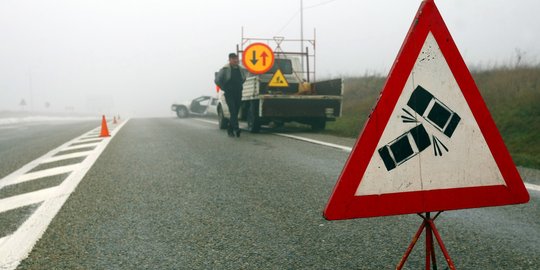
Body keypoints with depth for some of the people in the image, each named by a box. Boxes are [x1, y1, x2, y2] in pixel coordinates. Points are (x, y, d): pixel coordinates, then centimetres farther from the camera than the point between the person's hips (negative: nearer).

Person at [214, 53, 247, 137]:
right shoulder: (225, 69, -7)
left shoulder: (241, 69, 8)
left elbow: (243, 79, 28)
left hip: (238, 94, 5)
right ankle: (236, 129, -25)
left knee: (235, 112, 8)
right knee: (233, 111, -17)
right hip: (229, 95, -5)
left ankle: (230, 129, 20)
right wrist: (224, 88, 0)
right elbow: (217, 80, -2)